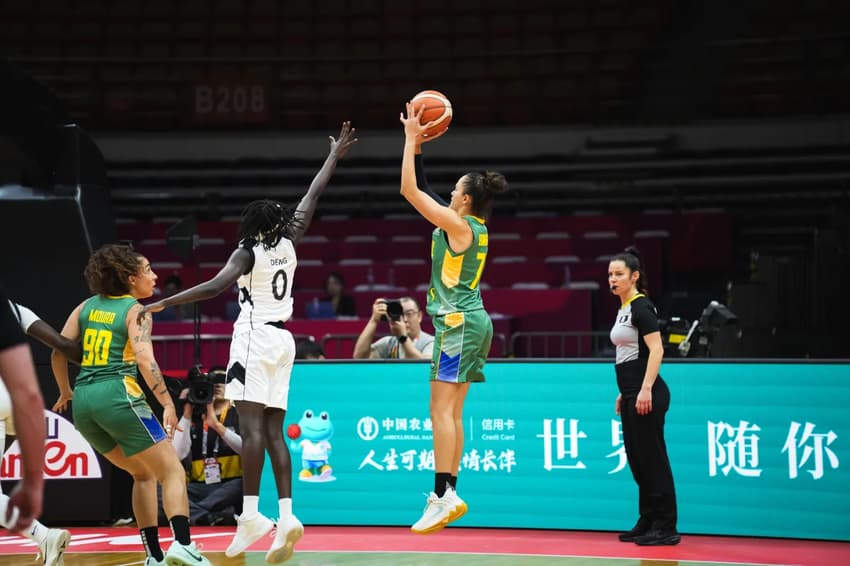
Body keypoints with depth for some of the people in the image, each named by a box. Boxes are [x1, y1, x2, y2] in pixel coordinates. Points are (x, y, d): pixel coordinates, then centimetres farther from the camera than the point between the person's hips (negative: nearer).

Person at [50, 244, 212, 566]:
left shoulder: (88, 306, 16)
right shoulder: (136, 311, -1)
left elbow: (58, 350, 13)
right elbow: (145, 359, -16)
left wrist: (65, 392, 27)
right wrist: (168, 403, -16)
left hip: (83, 400, 7)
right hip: (117, 396, -7)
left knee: (143, 474, 21)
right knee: (172, 472, -1)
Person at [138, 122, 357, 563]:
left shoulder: (248, 252, -5)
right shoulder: (288, 243, 9)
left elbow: (215, 286, -19)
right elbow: (312, 196, 19)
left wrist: (161, 304, -22)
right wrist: (335, 155, 29)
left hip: (254, 339, -6)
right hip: (283, 340, 6)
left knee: (252, 425, -12)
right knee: (274, 431, 5)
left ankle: (251, 515, -19)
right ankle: (286, 515, -5)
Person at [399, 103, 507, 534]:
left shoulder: (459, 225, -12)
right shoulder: (474, 227, 14)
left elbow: (409, 191, -12)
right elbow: (421, 191, 24)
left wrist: (411, 139, -4)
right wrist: (416, 147, 22)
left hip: (458, 322, -10)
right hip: (473, 321, 10)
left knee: (442, 408, -12)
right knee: (451, 413, 9)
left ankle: (443, 494, -17)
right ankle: (447, 495, 10)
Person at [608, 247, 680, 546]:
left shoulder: (641, 306, -11)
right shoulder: (624, 309, 17)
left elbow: (656, 349, -19)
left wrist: (645, 390, -25)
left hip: (646, 395, -10)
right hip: (631, 395, 10)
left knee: (652, 459, -8)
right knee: (637, 459, 11)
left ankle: (666, 528, -5)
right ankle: (648, 522, 17)